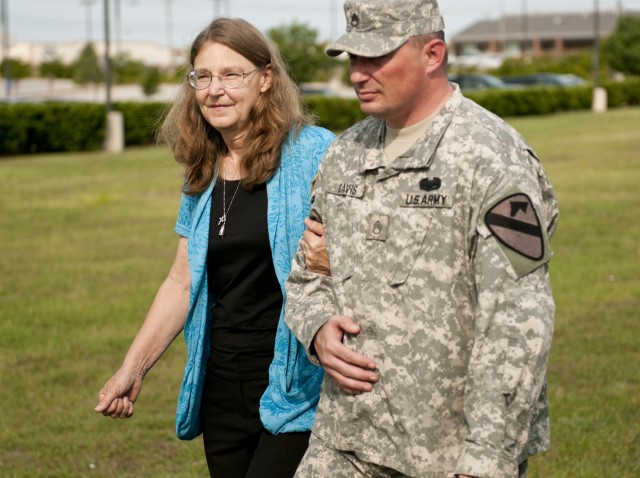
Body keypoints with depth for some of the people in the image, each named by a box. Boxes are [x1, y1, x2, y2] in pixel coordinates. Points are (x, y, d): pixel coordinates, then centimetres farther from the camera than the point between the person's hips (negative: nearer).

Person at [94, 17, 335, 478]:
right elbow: (183, 281, 16)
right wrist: (132, 369, 13)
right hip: (222, 392, 6)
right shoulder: (203, 174, 11)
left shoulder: (312, 154, -8)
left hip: (294, 392, -6)